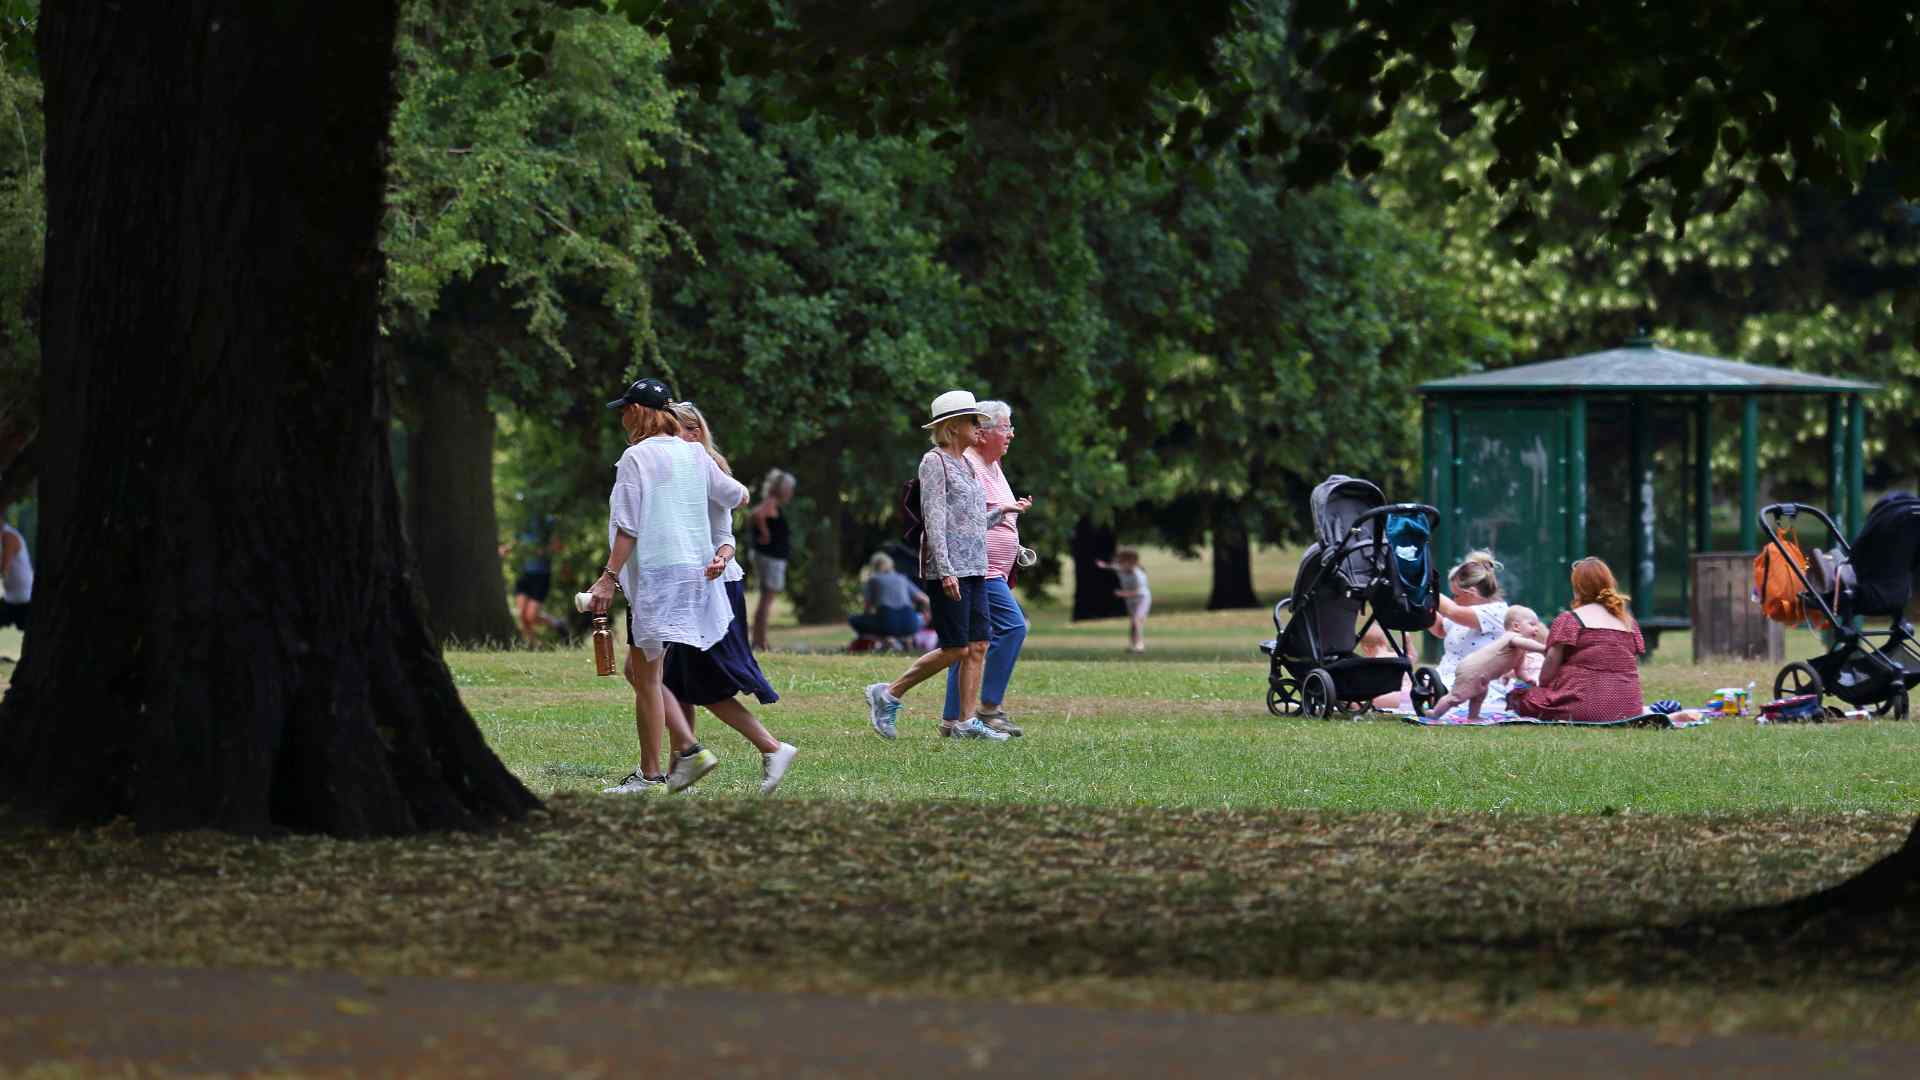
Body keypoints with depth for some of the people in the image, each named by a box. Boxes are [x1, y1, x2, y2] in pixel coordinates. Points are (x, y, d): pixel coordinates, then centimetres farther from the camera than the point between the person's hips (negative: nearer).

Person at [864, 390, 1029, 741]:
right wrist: (946, 571, -21)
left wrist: (1004, 512, 12)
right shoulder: (935, 462, -8)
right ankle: (888, 695, 2)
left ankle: (967, 722, 5)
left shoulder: (964, 465, 18)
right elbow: (935, 520, -15)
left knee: (978, 646, 3)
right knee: (955, 649, -8)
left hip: (973, 567, 9)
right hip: (947, 569, -9)